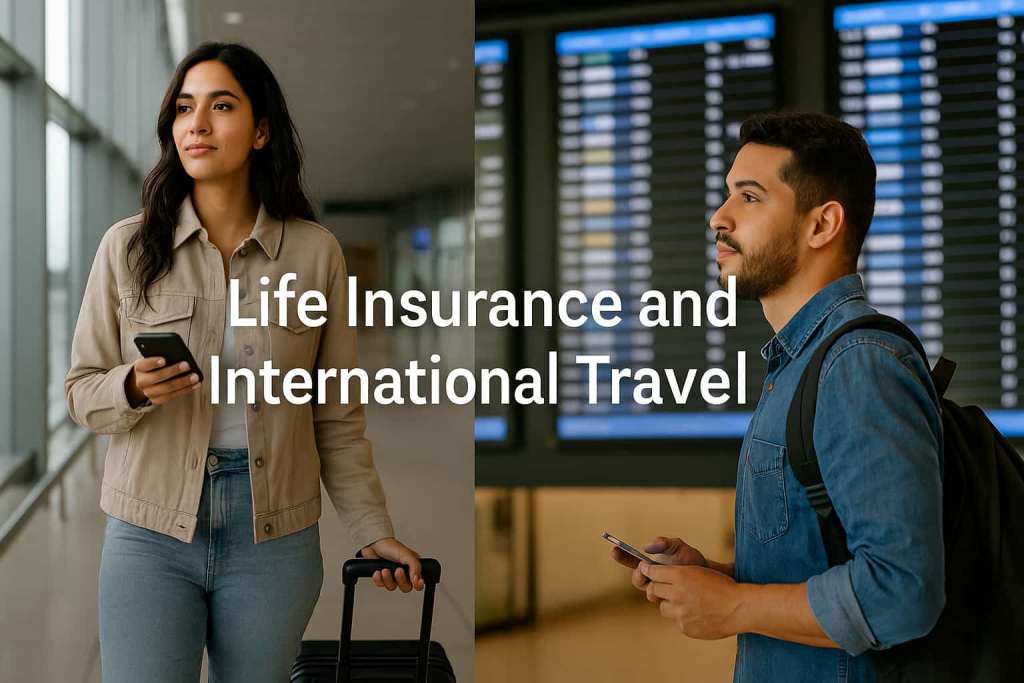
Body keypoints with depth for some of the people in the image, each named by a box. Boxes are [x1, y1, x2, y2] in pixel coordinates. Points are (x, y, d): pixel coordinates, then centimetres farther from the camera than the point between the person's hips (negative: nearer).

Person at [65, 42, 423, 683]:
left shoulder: (315, 251, -1)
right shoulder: (127, 246, -1)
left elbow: (338, 415, 5)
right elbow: (81, 391, 5)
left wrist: (374, 531, 4)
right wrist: (133, 389, -17)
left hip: (276, 539, 0)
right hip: (151, 535, 0)